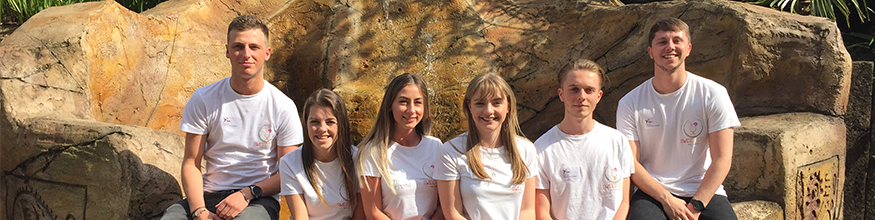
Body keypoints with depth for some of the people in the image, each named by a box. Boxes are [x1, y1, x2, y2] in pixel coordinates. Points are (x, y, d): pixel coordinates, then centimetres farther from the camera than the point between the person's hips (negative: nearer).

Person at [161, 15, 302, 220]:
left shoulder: (283, 107, -1)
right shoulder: (203, 99, 3)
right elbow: (191, 163, 2)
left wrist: (247, 194, -14)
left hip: (260, 199, -2)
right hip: (211, 195, 2)